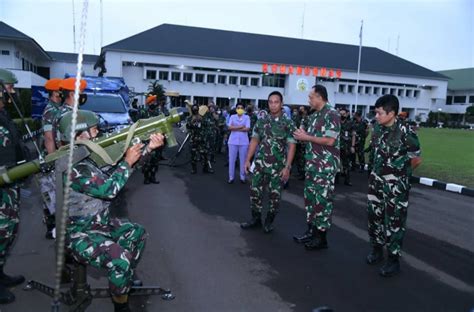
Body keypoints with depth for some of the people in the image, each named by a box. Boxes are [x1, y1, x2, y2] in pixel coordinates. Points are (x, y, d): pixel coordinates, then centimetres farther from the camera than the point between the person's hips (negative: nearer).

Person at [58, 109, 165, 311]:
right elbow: (108, 189, -30)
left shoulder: (91, 154, 3)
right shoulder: (72, 166, -27)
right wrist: (128, 161, -20)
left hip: (99, 222, 10)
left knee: (138, 233, 18)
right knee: (121, 258, -26)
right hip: (79, 233, -10)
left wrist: (149, 148, -6)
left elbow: (116, 168, 6)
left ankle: (126, 278, 32)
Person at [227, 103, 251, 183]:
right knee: (231, 160, 3)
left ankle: (242, 177, 15)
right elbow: (229, 127, -6)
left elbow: (247, 129, -10)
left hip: (243, 141, -1)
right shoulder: (232, 117, 7)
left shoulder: (247, 117, 4)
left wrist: (235, 128, -9)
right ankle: (231, 177, 11)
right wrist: (241, 126, -13)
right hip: (233, 141, 1)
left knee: (243, 160, 5)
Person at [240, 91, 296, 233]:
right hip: (260, 163, 3)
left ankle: (269, 221, 22)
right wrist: (248, 160, 3)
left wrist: (287, 167, -14)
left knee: (275, 195, 5)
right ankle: (256, 218, 21)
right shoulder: (261, 121, 6)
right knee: (255, 191, 4)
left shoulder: (288, 123, -4)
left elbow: (291, 146, -7)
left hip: (278, 165, -3)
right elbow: (254, 141, 9)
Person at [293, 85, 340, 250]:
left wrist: (306, 137, -14)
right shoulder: (314, 115, 13)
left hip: (326, 165, -9)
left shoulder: (332, 114, -12)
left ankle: (322, 237, 8)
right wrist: (302, 135, -1)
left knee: (322, 199, -2)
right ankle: (311, 231, 24)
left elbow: (330, 141, -20)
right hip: (312, 163, 9)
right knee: (310, 197, 13)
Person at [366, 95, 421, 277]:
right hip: (376, 180, 7)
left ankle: (393, 260, 15)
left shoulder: (405, 131, -18)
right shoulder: (378, 129, 2)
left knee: (394, 220, 2)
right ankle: (377, 250, 33)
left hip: (396, 184, -6)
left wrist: (400, 172, 6)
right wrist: (379, 171, 10)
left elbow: (417, 159, -8)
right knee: (374, 215, 14)